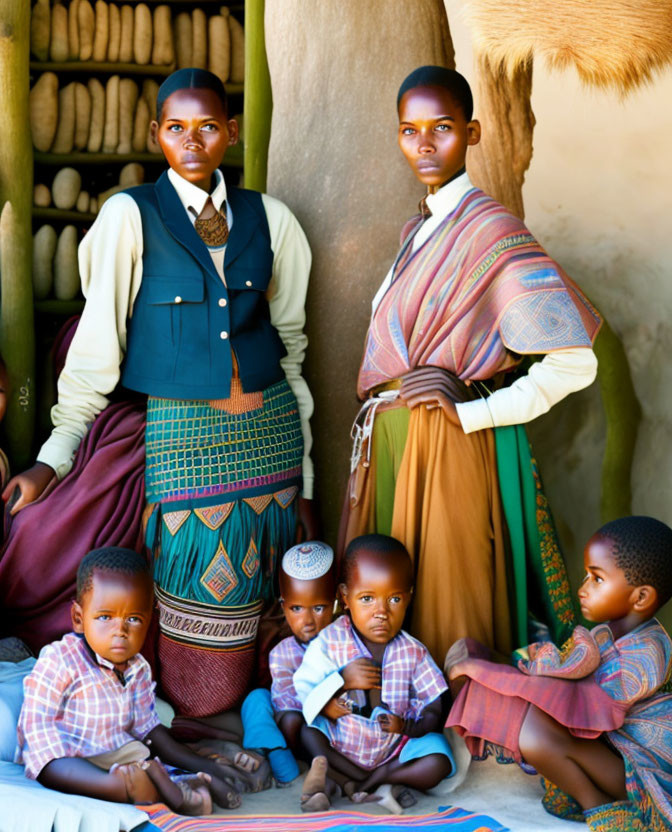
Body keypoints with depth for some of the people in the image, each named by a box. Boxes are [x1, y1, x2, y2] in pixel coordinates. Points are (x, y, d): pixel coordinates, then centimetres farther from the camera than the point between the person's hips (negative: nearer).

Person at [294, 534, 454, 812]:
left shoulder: (413, 652, -6)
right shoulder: (329, 642, -9)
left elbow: (434, 708, -6)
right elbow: (303, 688, -12)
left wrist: (409, 726, -26)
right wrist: (342, 680, -29)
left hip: (393, 747, 1)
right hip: (338, 742, -1)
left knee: (437, 764, -23)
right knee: (306, 729, -24)